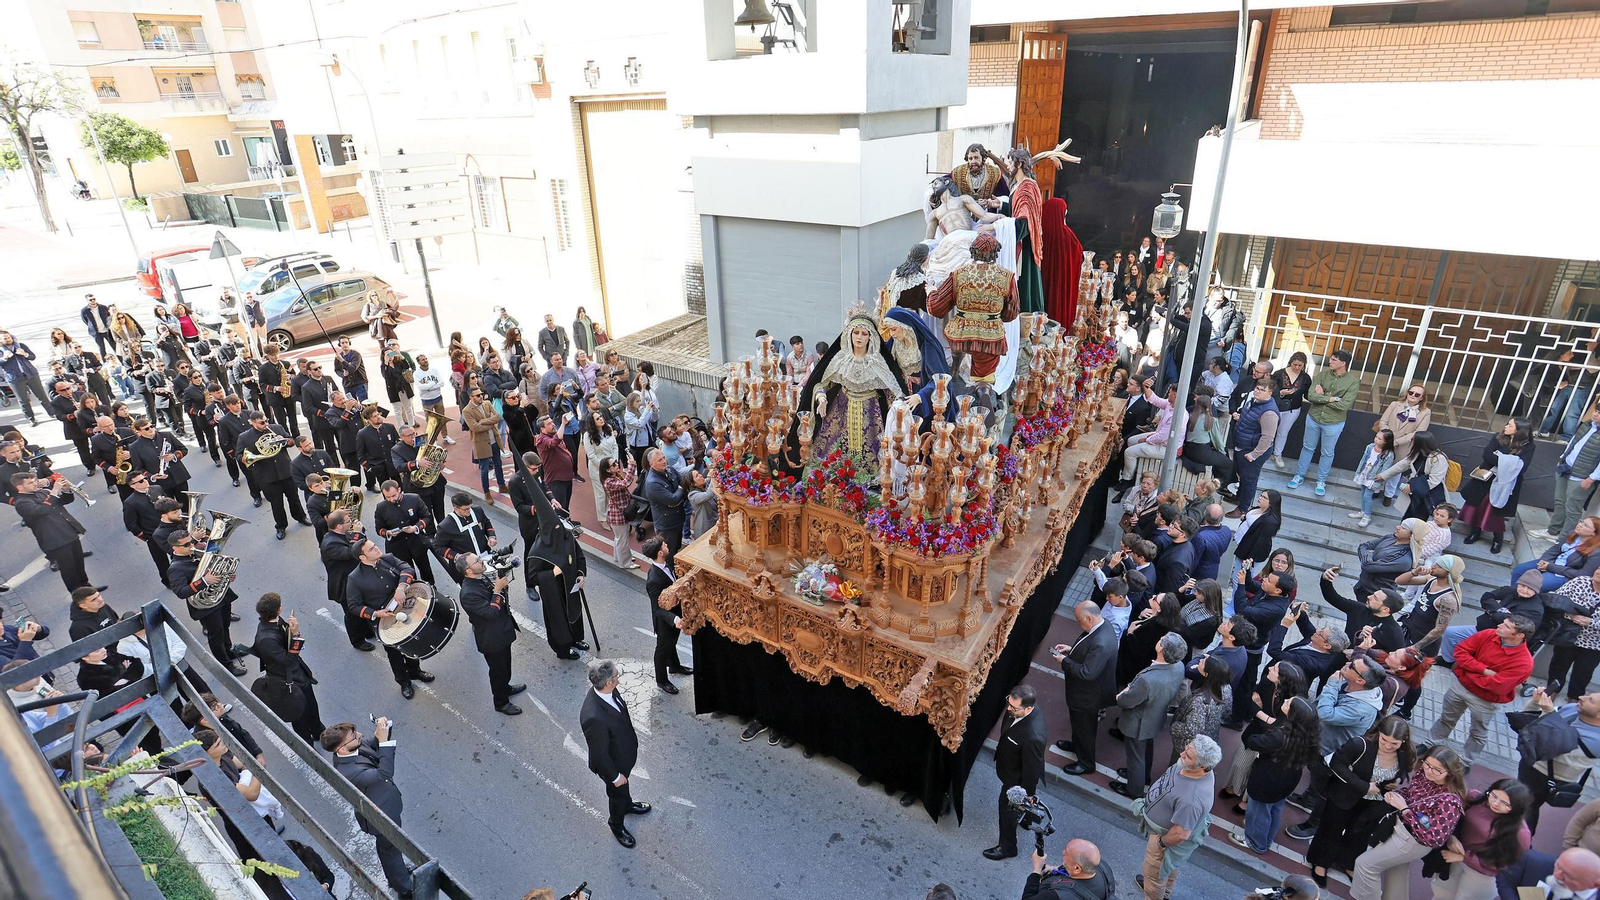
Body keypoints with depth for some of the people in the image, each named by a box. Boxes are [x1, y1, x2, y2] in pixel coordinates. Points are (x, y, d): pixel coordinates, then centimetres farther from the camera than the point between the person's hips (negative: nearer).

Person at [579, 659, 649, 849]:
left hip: (625, 751, 7)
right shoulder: (594, 718, -47)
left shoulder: (604, 690, -22)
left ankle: (627, 805, 65)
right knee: (618, 792, 24)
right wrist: (615, 776, -15)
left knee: (624, 786, 35)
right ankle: (617, 825, 54)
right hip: (613, 762, -7)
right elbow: (599, 754, -30)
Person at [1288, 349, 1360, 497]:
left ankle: (1321, 481, 29)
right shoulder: (1323, 374, -7)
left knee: (1327, 453, 13)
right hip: (1313, 418, 3)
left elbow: (1345, 405, -24)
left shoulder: (1353, 382, -15)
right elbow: (1310, 396, -15)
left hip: (1334, 423, -2)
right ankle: (1300, 476, 31)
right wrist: (1330, 399, -22)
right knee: (1307, 448, 17)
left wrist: (1322, 397, -17)